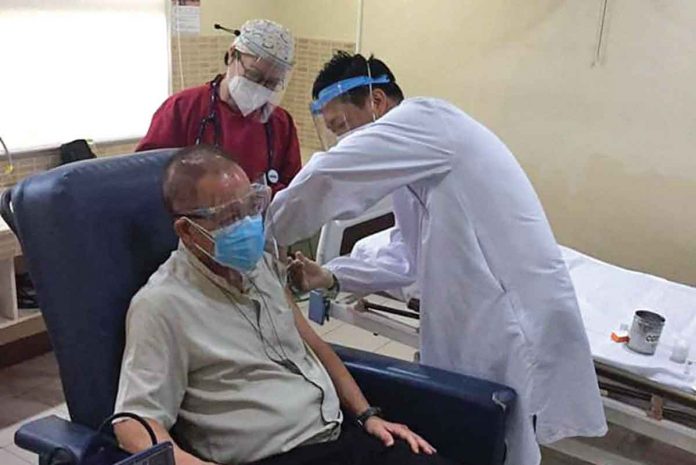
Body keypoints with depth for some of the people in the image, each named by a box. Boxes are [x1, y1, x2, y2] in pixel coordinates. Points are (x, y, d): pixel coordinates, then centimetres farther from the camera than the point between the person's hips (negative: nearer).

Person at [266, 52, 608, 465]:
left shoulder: (426, 117, -11)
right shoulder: (412, 157, 19)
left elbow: (328, 177, -22)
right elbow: (407, 258, 16)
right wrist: (331, 277, 2)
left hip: (517, 323, -9)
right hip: (476, 326, 9)